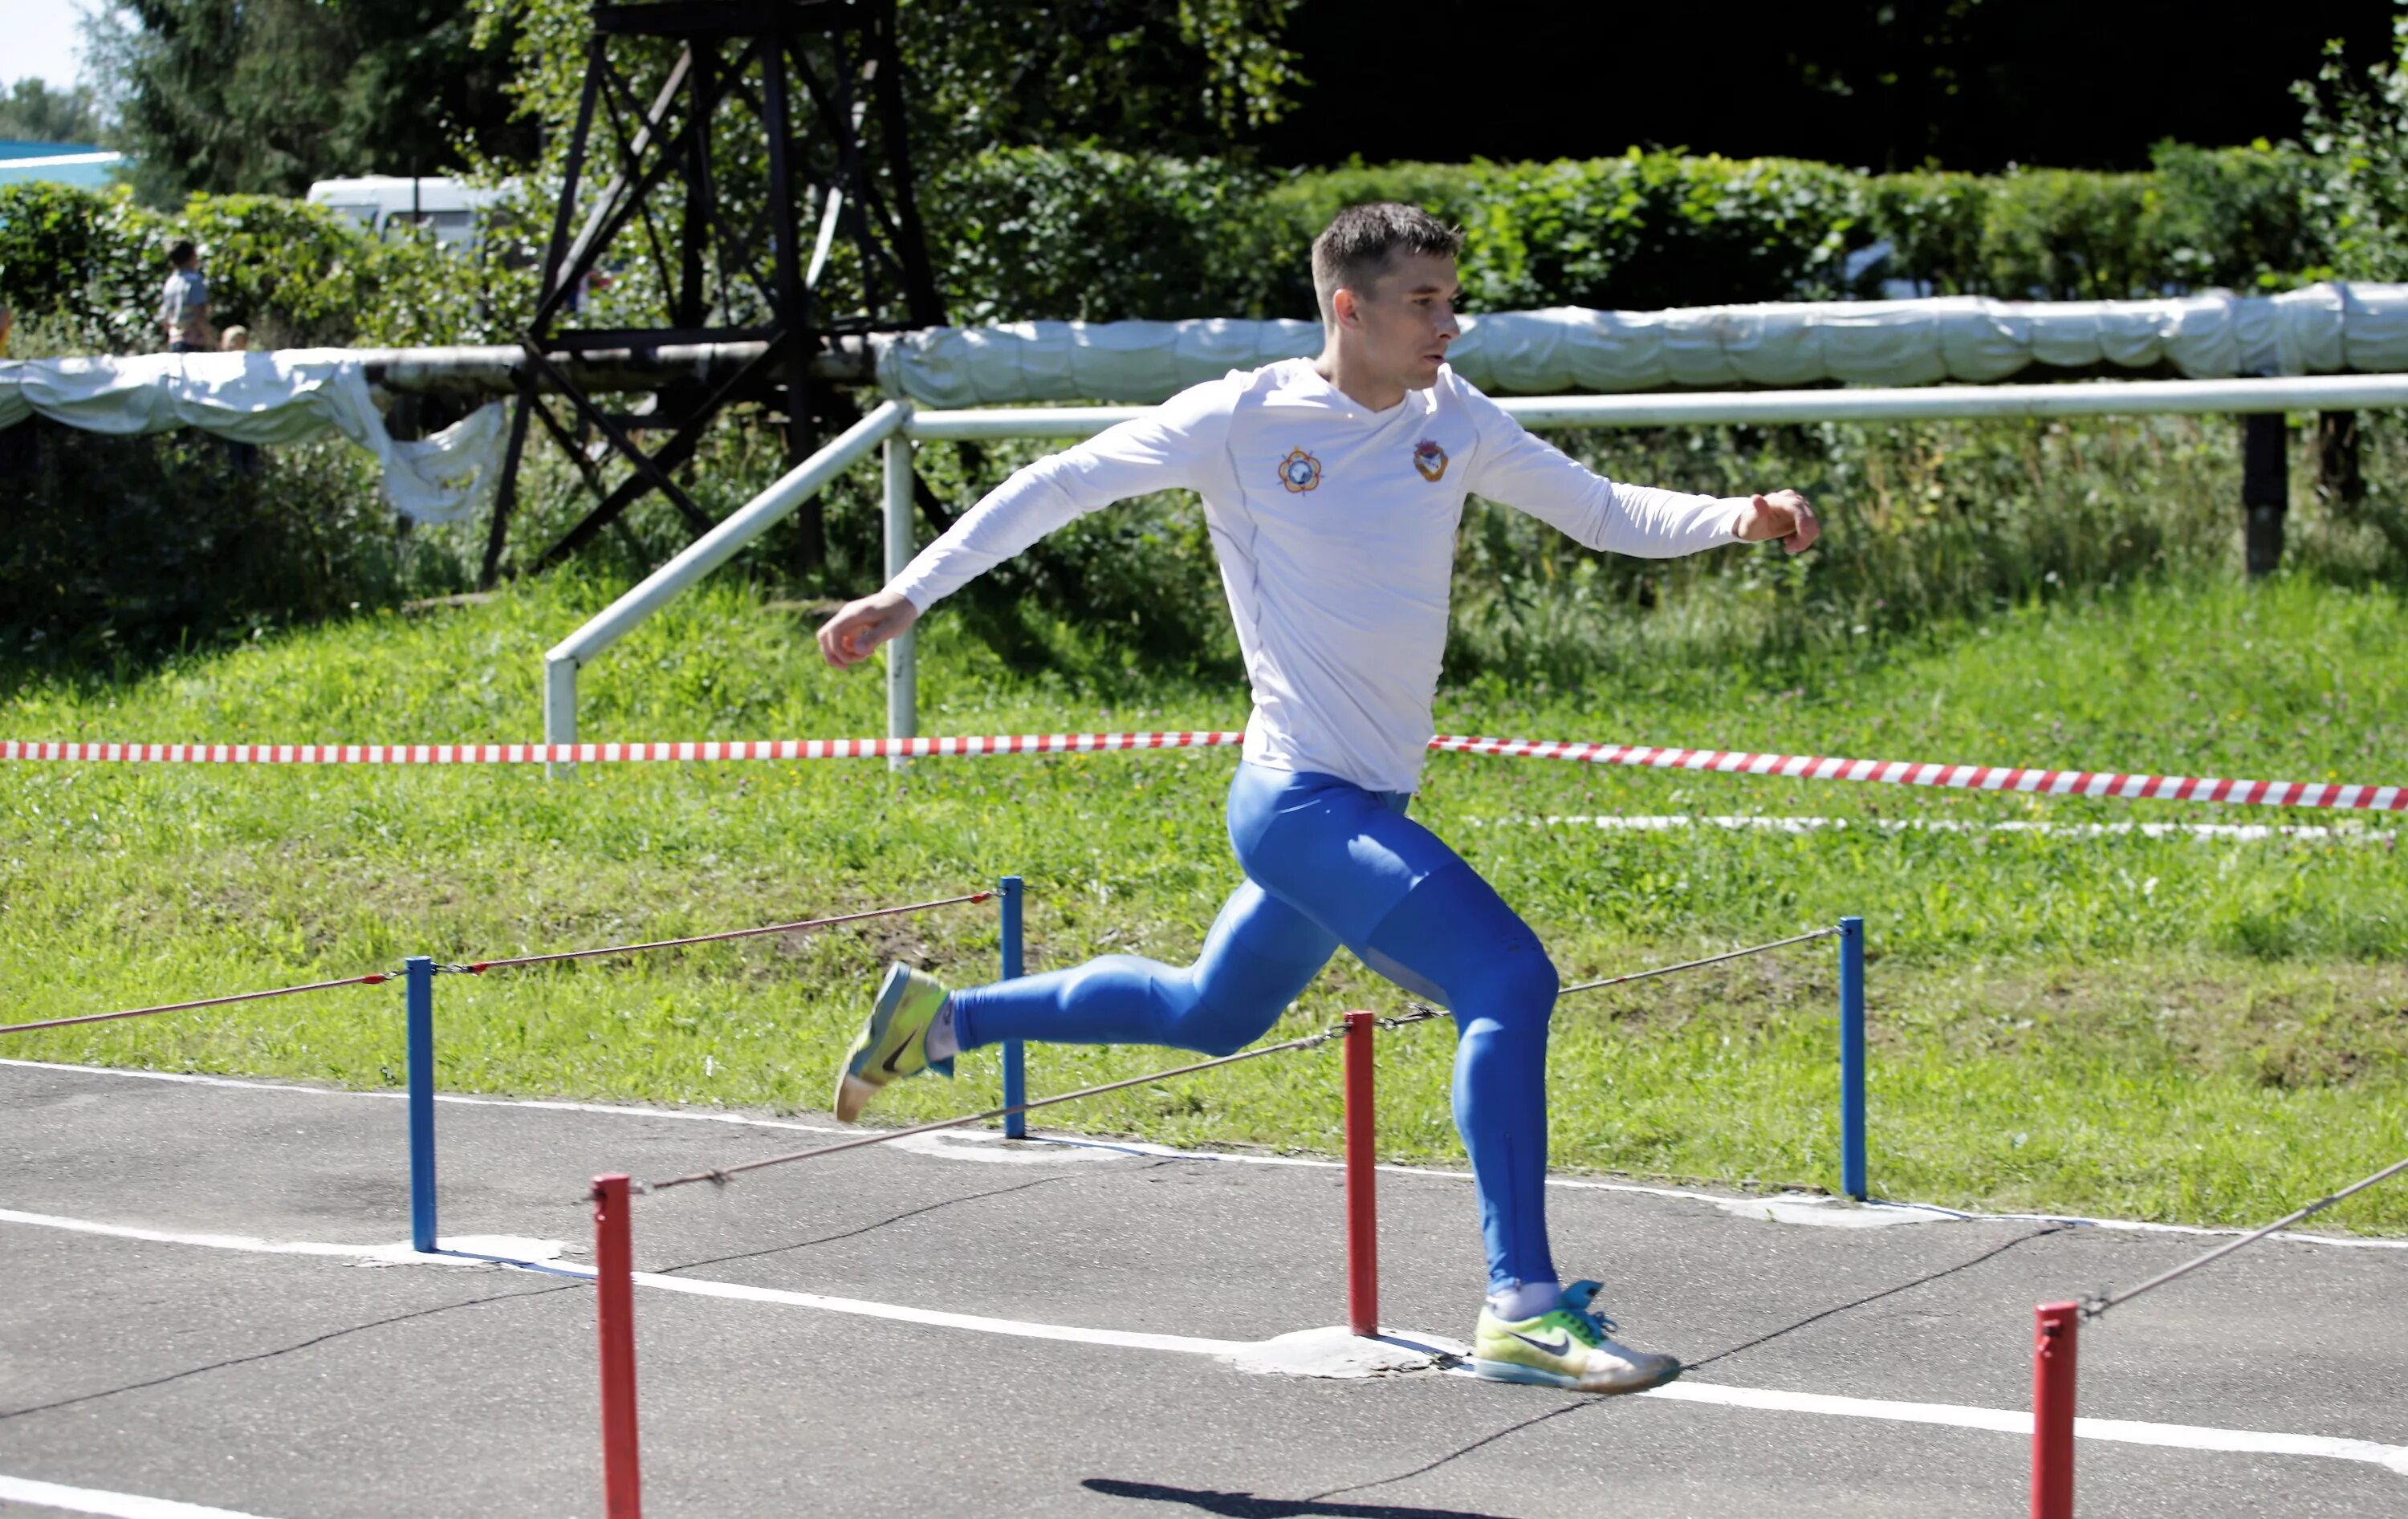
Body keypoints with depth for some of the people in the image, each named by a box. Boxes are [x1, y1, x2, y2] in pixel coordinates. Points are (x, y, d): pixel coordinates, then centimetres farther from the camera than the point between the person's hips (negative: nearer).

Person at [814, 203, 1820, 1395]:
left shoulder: (1453, 421, 5)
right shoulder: (1243, 420, -10)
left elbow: (1605, 512, 9)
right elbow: (1059, 485, -2)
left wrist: (1738, 518, -9)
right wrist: (908, 594, -2)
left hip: (1365, 806, 8)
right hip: (1301, 800, -8)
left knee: (1210, 1012, 25)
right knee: (1508, 976, -23)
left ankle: (941, 1019, 43)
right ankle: (1522, 1308, -21)